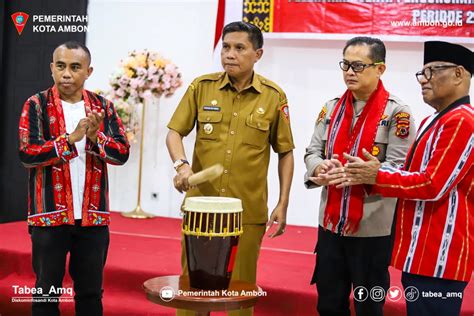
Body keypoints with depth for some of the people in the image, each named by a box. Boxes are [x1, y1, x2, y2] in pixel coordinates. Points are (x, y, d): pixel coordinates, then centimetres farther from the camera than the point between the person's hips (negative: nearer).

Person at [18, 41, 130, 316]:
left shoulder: (103, 107, 6)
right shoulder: (37, 105, -2)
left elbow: (122, 153, -1)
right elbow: (27, 154, -13)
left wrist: (95, 136, -19)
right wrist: (71, 139, -21)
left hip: (94, 215, 3)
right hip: (50, 214, -2)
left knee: (91, 292, 12)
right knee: (47, 292, 8)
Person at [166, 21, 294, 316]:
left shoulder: (274, 97, -1)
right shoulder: (201, 87, 0)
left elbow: (285, 153, 6)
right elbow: (174, 132, 4)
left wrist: (283, 204, 1)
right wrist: (182, 164, -16)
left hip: (248, 211, -1)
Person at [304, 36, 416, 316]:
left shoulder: (397, 112, -8)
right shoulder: (332, 107, 8)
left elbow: (398, 168, -14)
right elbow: (312, 151, 8)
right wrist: (320, 168, -15)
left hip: (373, 229, -5)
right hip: (330, 224, 5)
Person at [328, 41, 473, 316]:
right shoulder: (432, 121, 18)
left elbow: (434, 185, -22)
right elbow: (411, 175, 17)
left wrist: (376, 177, -13)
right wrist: (367, 175, 0)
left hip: (440, 254, -10)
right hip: (421, 250, 10)